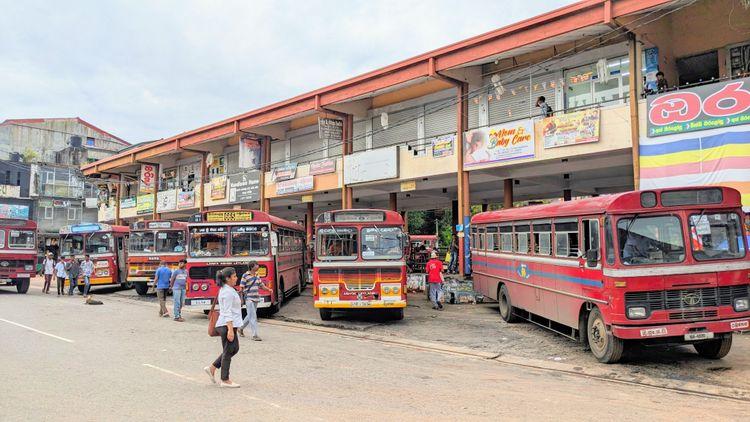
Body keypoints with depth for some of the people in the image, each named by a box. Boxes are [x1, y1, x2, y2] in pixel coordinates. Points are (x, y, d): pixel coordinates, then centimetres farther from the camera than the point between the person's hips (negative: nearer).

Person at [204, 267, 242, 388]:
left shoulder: (225, 289, 14)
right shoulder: (228, 292, -17)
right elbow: (227, 312, -21)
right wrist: (230, 329, -24)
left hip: (228, 325, 10)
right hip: (227, 325, -10)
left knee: (234, 348, 18)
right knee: (228, 352, -1)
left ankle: (212, 368, 22)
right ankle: (225, 381, 9)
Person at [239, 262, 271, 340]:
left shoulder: (257, 275, 11)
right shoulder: (245, 276, -10)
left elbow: (261, 284, 15)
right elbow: (242, 288, -8)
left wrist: (268, 289, -2)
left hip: (256, 298, 7)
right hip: (249, 299, -7)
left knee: (250, 316, 17)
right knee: (253, 317, -9)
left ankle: (241, 328, 36)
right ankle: (255, 335, -6)